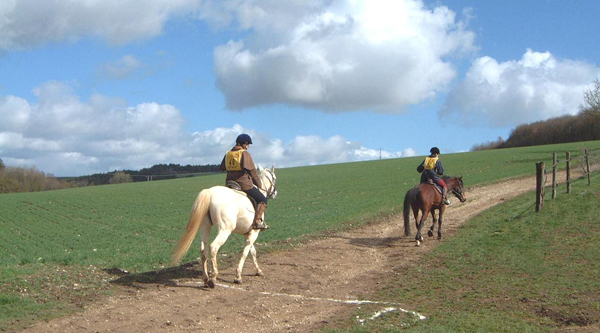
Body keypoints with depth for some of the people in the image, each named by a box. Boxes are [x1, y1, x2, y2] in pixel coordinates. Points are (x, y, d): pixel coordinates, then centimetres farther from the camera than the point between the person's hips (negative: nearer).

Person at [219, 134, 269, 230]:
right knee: (262, 199, 3)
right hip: (244, 184, -7)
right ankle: (257, 221, -11)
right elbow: (252, 170, -9)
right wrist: (259, 184, 1)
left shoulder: (228, 154, 11)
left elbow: (221, 168, 20)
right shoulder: (245, 153, -9)